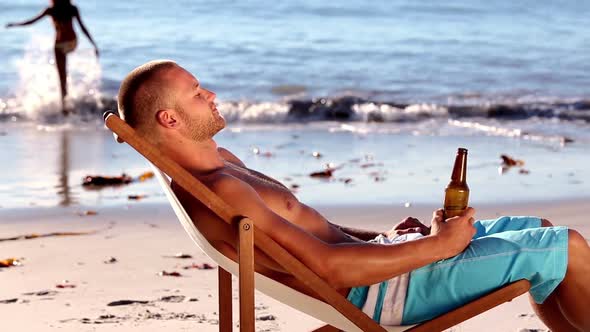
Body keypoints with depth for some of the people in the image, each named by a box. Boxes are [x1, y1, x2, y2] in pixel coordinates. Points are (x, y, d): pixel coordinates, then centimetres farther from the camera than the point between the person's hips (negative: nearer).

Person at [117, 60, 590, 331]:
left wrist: (384, 236, 9)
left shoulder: (217, 161, 10)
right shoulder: (215, 191, -24)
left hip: (373, 257, 10)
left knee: (541, 230, 18)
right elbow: (328, 266, -27)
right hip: (379, 291, -10)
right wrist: (436, 246, -17)